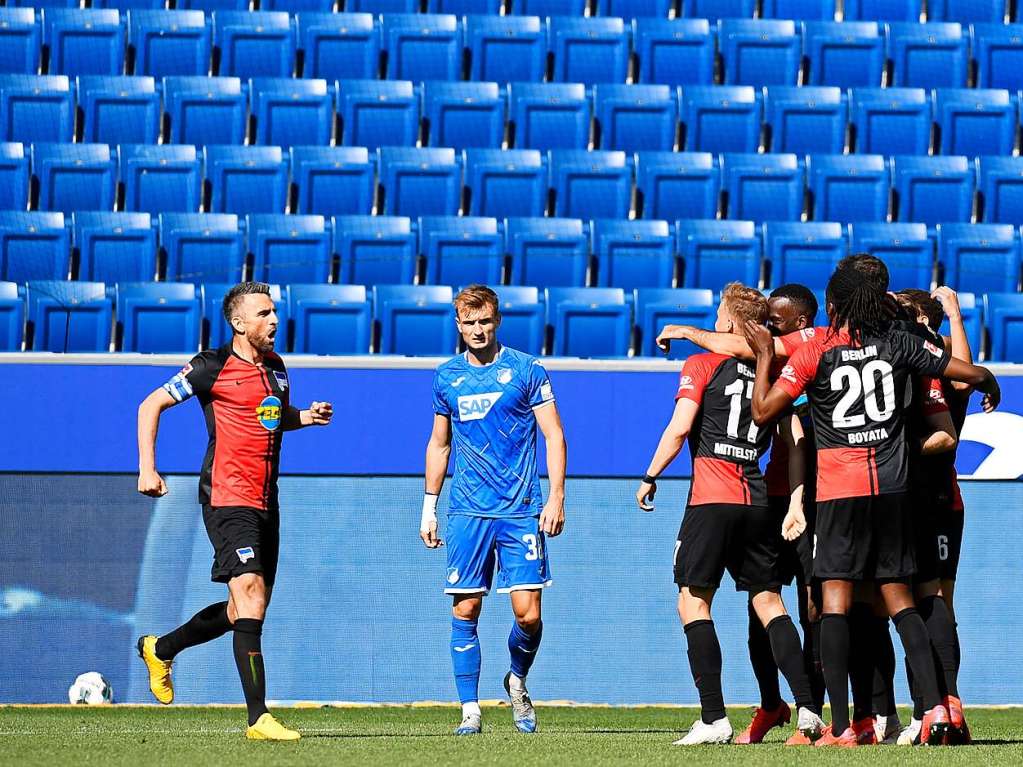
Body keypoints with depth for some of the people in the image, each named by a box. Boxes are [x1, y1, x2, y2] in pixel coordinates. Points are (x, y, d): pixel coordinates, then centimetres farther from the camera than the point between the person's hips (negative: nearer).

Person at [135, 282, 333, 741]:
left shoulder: (275, 367, 14)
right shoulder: (212, 367, -7)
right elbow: (151, 406, -1)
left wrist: (305, 416, 9)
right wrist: (147, 468, -11)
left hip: (265, 503, 8)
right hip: (227, 497, -8)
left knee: (244, 611, 14)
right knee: (251, 600, -19)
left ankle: (161, 650, 38)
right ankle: (258, 719, -21)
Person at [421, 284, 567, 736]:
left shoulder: (526, 370, 1)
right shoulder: (447, 377, 10)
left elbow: (554, 435, 1)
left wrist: (556, 497, -8)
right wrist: (429, 507, 15)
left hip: (521, 511, -2)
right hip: (466, 512, 2)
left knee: (528, 613, -7)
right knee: (465, 611, -2)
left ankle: (517, 682, 21)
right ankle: (470, 710, 5)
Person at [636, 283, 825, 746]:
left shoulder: (702, 366, -1)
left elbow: (679, 428, -10)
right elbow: (795, 442, 7)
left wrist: (650, 477, -1)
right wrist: (796, 504, 7)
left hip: (711, 500, -5)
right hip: (758, 503, 5)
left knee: (693, 602, 1)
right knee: (769, 603, 11)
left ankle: (714, 719, -7)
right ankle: (807, 707, 0)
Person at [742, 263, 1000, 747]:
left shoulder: (815, 352, -4)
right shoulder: (898, 345, 5)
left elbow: (763, 412, -4)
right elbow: (974, 374, 11)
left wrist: (765, 355, 9)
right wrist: (990, 387, 34)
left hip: (840, 490, -3)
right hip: (892, 487, 3)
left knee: (835, 596, -4)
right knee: (898, 596, 11)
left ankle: (840, 726, -11)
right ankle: (934, 708, -2)